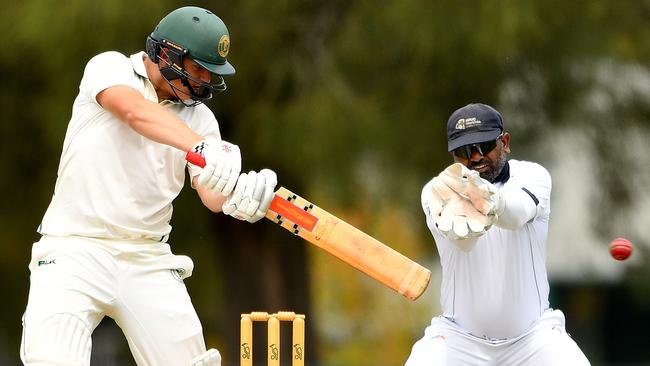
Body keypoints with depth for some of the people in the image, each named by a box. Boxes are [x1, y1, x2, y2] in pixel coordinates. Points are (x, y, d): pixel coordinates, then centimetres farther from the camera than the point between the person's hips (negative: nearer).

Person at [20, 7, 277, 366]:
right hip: (75, 251, -4)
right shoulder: (109, 67, -2)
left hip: (147, 259, 4)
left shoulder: (199, 117, 9)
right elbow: (136, 112, -25)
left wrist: (237, 197, -30)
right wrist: (204, 147, -42)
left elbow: (212, 195, -4)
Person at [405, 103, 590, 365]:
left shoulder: (531, 176, -6)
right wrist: (463, 217, -57)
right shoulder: (437, 191, -7)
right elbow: (461, 242, -31)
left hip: (533, 333, 0)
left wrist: (491, 202, -57)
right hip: (458, 335, 0)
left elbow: (518, 212, -32)